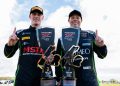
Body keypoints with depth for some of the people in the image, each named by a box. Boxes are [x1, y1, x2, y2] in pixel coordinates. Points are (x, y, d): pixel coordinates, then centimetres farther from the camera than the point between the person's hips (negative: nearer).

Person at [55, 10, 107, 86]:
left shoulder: (91, 35, 8)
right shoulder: (62, 39, 8)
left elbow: (102, 55, 9)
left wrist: (101, 46, -13)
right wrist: (59, 79, 1)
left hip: (89, 79, 0)